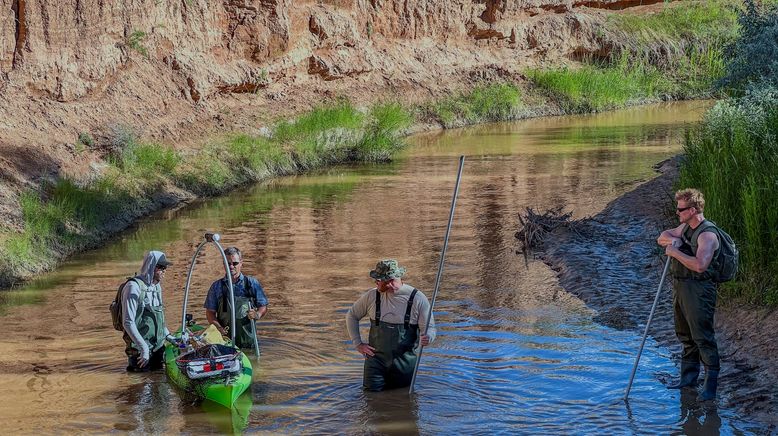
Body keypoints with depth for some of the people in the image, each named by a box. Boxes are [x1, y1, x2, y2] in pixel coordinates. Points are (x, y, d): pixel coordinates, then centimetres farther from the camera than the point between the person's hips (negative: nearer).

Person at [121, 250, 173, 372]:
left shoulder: (157, 286, 12)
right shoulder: (134, 287, -16)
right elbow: (128, 322, -20)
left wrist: (167, 335, 14)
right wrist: (143, 347, -23)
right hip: (140, 347, -8)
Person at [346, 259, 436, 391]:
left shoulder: (418, 299, -11)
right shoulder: (372, 296, -4)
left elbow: (430, 328, -6)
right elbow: (351, 316, 10)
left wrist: (427, 338, -30)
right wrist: (358, 343, 3)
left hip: (404, 362, -1)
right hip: (376, 359, 1)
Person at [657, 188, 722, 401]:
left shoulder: (707, 234, -19)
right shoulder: (686, 227, 12)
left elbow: (700, 264, -31)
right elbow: (662, 238, 22)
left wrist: (676, 252, -21)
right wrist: (672, 240, -1)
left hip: (699, 290, -10)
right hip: (680, 287, 10)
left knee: (703, 337, -8)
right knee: (685, 335, 17)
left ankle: (710, 385, -5)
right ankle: (689, 377, 29)